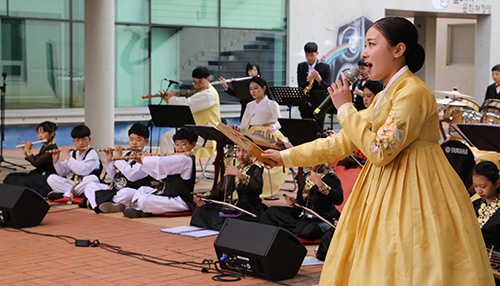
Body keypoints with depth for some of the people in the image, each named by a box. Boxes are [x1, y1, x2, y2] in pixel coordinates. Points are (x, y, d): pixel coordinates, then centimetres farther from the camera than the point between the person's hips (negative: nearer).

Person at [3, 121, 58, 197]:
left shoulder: (52, 149, -16)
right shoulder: (44, 148, 14)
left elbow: (35, 163, -21)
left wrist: (28, 151, -8)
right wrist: (26, 151, 8)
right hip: (40, 176, 10)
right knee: (12, 177, 1)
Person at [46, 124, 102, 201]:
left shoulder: (92, 154, -8)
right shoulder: (73, 153, 10)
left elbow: (83, 170, -25)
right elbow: (62, 173, 10)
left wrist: (68, 158, -21)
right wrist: (56, 160, -6)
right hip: (74, 184, 5)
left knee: (93, 178, -38)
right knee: (51, 178, -9)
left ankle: (64, 195, -27)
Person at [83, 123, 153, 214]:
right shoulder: (125, 154, 15)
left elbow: (132, 175, -23)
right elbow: (113, 177, 19)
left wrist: (118, 159, -13)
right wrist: (109, 161, 5)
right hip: (115, 189, 8)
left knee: (127, 193, -42)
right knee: (90, 187, -1)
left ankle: (97, 201, -24)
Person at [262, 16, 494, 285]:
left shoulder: (412, 92, -16)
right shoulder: (384, 96, 13)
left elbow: (380, 152, -21)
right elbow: (344, 141, 14)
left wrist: (346, 108, -13)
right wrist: (287, 156, 14)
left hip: (412, 195, -9)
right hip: (386, 191, 9)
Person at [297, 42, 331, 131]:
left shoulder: (325, 67, -1)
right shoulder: (301, 67, 9)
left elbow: (328, 87, -8)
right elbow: (300, 86, 1)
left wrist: (319, 80, -28)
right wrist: (308, 81, -21)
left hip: (319, 105, -3)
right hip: (305, 105, 3)